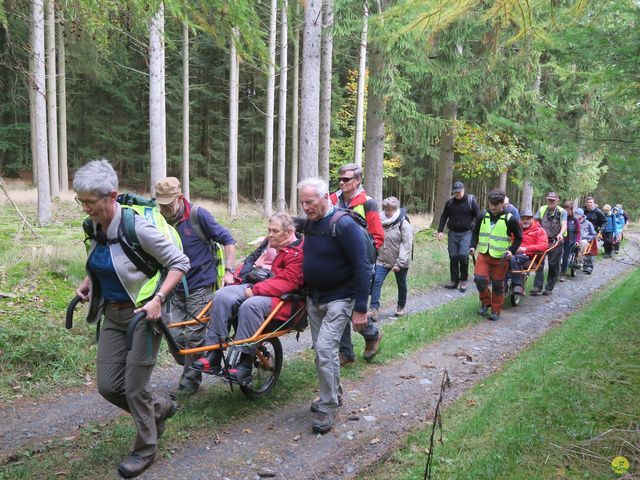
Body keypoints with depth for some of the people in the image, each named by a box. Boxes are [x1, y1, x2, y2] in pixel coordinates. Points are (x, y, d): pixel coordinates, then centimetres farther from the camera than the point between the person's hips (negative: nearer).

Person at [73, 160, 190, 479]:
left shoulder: (137, 227, -22)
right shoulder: (95, 227, -1)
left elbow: (180, 263, -17)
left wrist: (158, 298, -26)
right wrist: (87, 282, 3)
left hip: (142, 313, -7)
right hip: (112, 314, 7)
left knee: (135, 387, 1)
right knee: (107, 386, 7)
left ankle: (145, 450, 26)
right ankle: (160, 408, 34)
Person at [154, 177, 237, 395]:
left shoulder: (198, 215, -10)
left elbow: (227, 240, -6)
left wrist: (229, 270, -13)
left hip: (200, 287, -4)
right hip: (175, 289, 5)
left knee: (194, 335, 0)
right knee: (174, 335, 2)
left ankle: (191, 380, 18)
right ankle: (190, 367, 29)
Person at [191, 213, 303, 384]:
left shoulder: (297, 252, -7)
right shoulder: (269, 243, 20)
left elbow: (287, 282, -18)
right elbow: (250, 262, 25)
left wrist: (255, 290, -22)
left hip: (278, 297, -7)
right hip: (252, 286, 7)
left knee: (250, 306, -38)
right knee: (222, 296, -20)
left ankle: (245, 363, -29)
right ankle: (214, 355, -20)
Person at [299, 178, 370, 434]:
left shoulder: (344, 225, -19)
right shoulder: (310, 223, 5)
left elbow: (362, 267, -20)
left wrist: (360, 308, -21)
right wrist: (306, 293, 17)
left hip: (339, 299, -8)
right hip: (314, 298, 8)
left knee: (325, 349, -13)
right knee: (322, 350, 14)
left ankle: (328, 407, 3)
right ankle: (334, 394, 32)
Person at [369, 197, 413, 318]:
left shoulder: (404, 225, -15)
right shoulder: (382, 222, 1)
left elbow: (406, 246, -19)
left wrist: (400, 263, -23)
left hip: (399, 262, -3)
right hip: (382, 260, 4)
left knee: (401, 284, 15)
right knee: (376, 282, -11)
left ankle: (401, 307, 36)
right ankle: (374, 308, -9)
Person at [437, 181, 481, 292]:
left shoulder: (471, 201, -4)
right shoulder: (450, 202, 5)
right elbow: (443, 217, 11)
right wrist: (440, 231, 2)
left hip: (466, 233, -4)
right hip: (452, 233, 4)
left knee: (463, 255, -16)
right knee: (453, 257, 4)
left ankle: (463, 280, 1)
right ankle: (454, 281, 16)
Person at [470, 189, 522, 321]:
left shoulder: (510, 219, -8)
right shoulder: (482, 216, 1)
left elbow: (518, 237, 3)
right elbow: (475, 233, 15)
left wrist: (512, 250, -10)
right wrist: (473, 246, 0)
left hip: (500, 258, -2)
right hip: (483, 255, 2)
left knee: (498, 285, 4)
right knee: (479, 279, -11)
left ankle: (496, 311, 20)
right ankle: (485, 303, 14)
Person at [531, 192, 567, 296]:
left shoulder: (562, 212, -1)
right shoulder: (541, 209, 7)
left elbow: (564, 225, -14)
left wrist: (560, 234, -33)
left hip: (555, 242, -2)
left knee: (553, 265, 3)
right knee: (539, 263, -4)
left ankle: (549, 288, 14)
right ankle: (537, 287, -3)